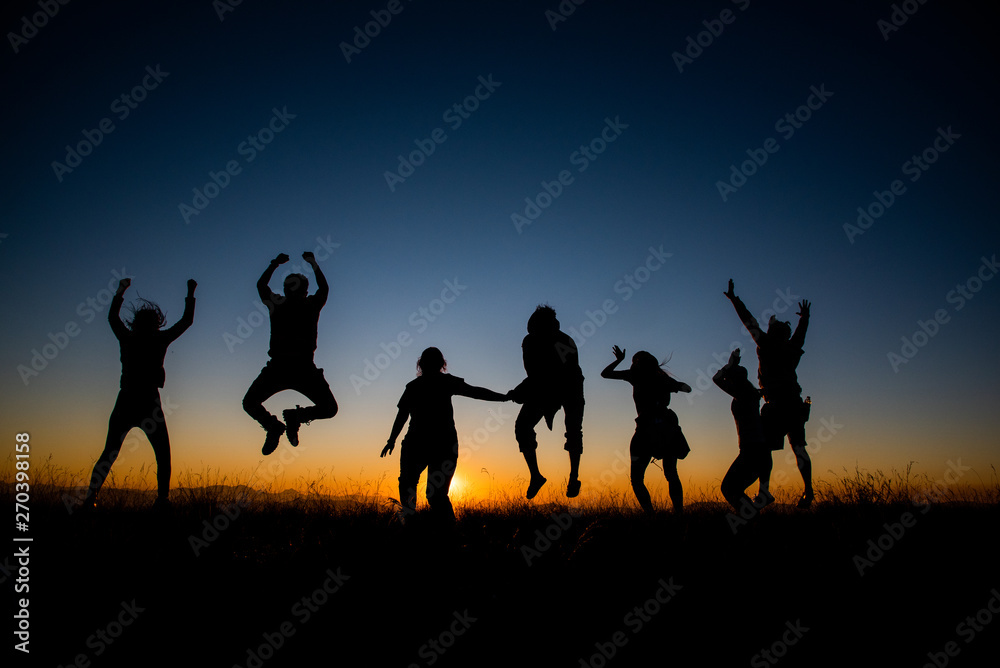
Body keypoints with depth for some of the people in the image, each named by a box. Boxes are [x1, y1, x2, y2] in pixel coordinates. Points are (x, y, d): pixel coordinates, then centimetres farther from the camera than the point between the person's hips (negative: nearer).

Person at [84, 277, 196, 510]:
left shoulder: (127, 338, 5)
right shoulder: (160, 340, -2)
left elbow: (112, 317, 24)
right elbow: (187, 320, 10)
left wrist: (120, 290, 32)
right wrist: (190, 294, 20)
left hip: (125, 403, 3)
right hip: (148, 404, -3)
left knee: (109, 454, 14)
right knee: (162, 453, 6)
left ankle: (91, 496, 5)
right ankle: (162, 498, -6)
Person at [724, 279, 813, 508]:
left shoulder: (767, 345, -2)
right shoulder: (791, 348, 13)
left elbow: (750, 322, 4)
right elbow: (800, 332, 34)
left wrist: (734, 299, 13)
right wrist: (804, 316, 55)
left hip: (775, 405, -6)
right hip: (795, 404, 6)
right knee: (798, 447, 9)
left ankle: (764, 492, -10)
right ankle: (808, 489, 4)